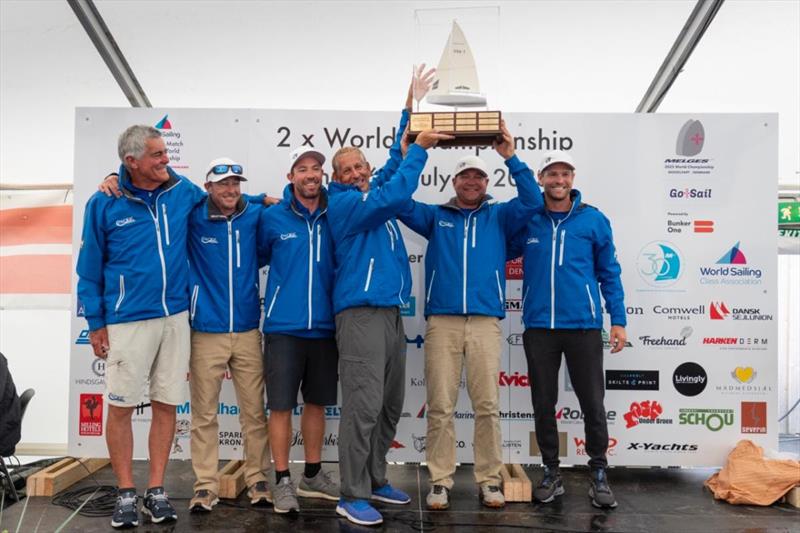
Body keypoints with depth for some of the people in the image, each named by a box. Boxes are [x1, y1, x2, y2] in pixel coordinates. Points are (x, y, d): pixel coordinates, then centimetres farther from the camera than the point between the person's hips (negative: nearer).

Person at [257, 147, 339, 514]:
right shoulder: (273, 218, -2)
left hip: (324, 327, 3)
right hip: (284, 327, -3)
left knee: (317, 402, 13)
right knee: (281, 405, 1)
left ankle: (312, 475, 28)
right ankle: (282, 480, 16)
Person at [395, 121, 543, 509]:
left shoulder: (499, 216, 14)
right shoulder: (435, 216, 15)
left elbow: (532, 201, -1)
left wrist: (511, 157, -7)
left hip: (485, 322, 0)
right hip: (441, 321, 0)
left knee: (487, 406, 0)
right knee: (440, 406, 0)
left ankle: (489, 481, 11)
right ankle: (440, 482, 8)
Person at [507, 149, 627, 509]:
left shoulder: (593, 220, 2)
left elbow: (609, 272, 5)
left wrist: (618, 320, 2)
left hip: (584, 326, -1)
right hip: (539, 327, 1)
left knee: (593, 404, 4)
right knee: (543, 405, 10)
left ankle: (599, 475, 21)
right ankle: (551, 474, 24)